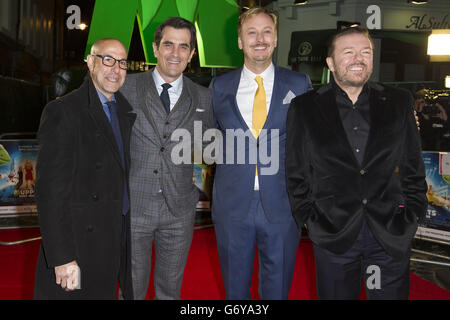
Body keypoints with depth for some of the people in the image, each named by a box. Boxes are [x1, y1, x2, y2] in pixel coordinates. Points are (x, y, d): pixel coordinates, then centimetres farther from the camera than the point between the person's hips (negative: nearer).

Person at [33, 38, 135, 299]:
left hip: (119, 238, 7)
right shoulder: (62, 112, -12)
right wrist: (61, 258, -21)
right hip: (80, 244, -6)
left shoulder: (126, 111, 10)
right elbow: (50, 189, -17)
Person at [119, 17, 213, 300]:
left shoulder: (202, 97, 4)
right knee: (131, 287, 11)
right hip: (133, 204, -1)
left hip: (179, 208, 2)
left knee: (171, 287, 16)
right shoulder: (127, 87, -2)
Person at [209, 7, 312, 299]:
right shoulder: (219, 87, 4)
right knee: (235, 288, 17)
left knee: (278, 287, 14)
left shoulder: (300, 85, 1)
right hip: (232, 204, 1)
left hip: (282, 205, -1)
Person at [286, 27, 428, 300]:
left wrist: (414, 211, 4)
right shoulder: (304, 108, 0)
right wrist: (308, 216, 0)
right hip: (333, 235, -1)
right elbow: (296, 171, 4)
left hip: (393, 235, 1)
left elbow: (413, 165, 9)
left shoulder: (399, 102, 5)